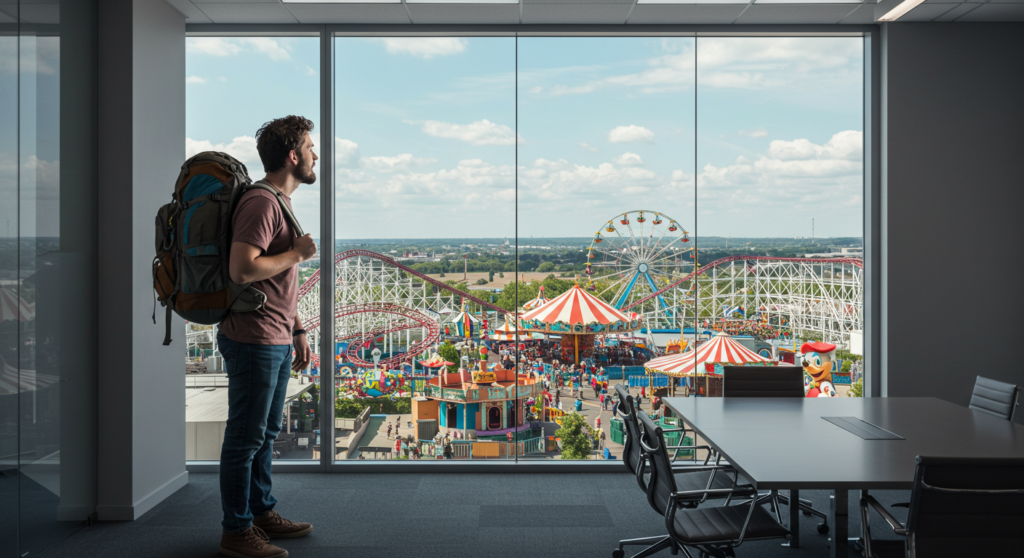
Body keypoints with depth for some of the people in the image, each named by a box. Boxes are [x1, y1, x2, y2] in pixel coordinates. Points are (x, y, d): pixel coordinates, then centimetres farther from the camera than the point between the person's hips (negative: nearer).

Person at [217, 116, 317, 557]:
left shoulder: (281, 203, 17)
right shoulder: (260, 203, -16)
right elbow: (242, 270, -28)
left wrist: (298, 331, 20)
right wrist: (297, 253, -15)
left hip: (277, 343, 10)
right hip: (254, 342, -10)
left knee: (266, 433, 18)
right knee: (245, 438, 0)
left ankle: (263, 513, 30)